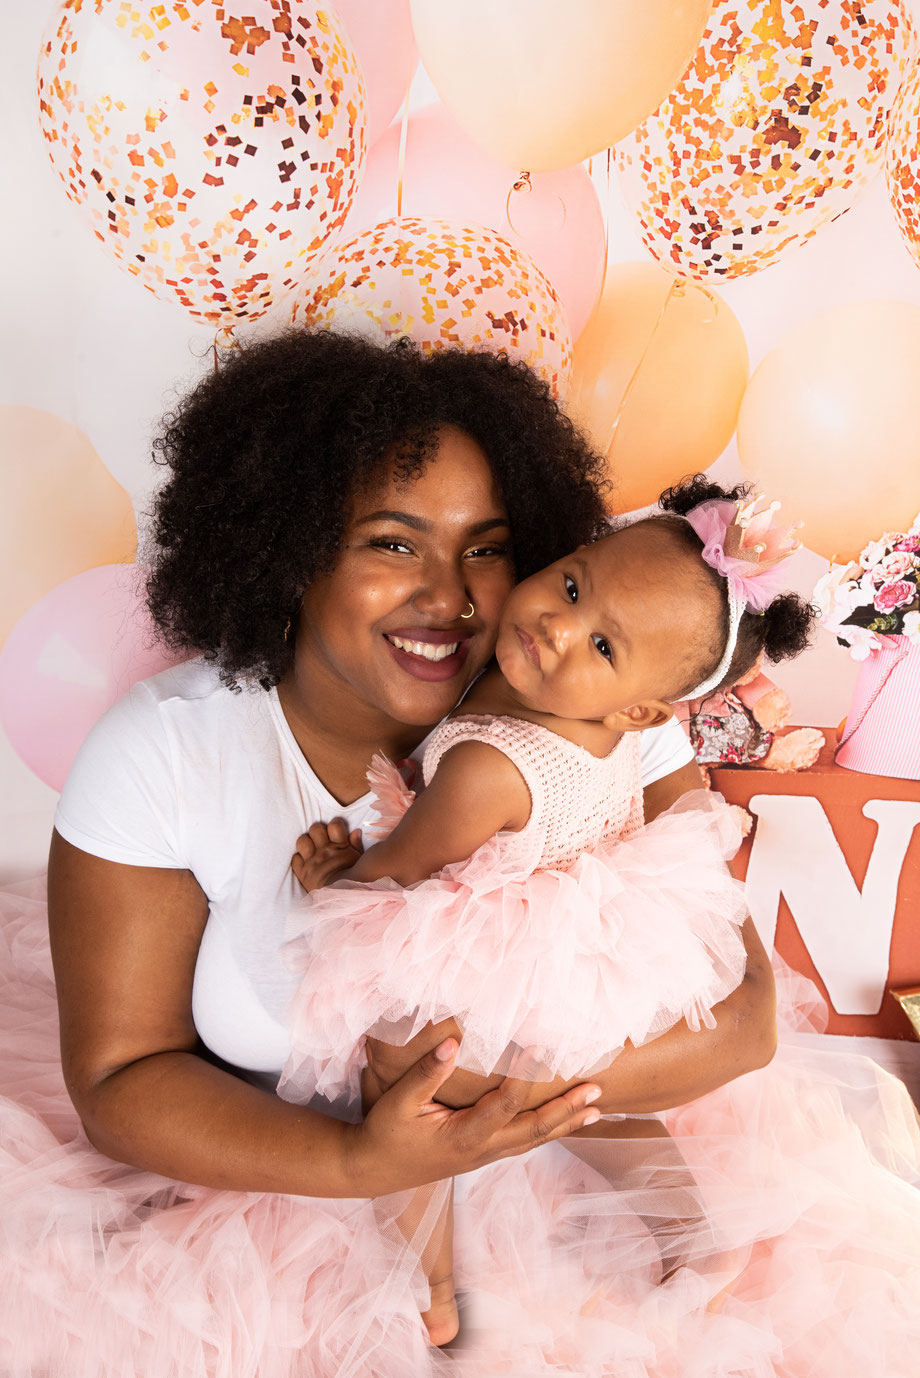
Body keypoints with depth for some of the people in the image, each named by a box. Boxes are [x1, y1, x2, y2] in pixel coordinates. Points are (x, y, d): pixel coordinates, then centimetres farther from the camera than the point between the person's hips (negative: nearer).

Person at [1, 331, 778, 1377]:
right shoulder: (162, 751, -15)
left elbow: (740, 1011, -14)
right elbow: (121, 1076, -13)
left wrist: (514, 1075, -30)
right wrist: (358, 1161, -30)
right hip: (262, 1170, -1)